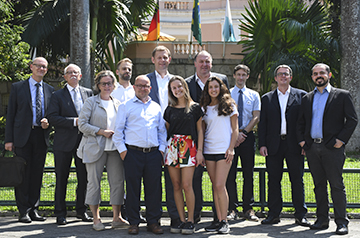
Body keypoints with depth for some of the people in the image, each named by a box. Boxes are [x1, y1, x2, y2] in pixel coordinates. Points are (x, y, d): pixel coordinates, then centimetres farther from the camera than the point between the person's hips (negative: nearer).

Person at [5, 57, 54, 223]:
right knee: (23, 172, -2)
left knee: (37, 173, 6)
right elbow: (10, 114, 1)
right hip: (23, 135, -3)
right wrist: (9, 139, -5)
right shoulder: (17, 87, 4)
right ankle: (23, 211, 5)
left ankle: (34, 209, 14)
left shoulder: (50, 90, 13)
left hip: (41, 136, 3)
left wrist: (48, 123, -6)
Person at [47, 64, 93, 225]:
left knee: (84, 178, 7)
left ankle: (81, 210, 20)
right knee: (61, 178, 2)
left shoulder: (88, 93, 11)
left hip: (84, 141, 3)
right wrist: (74, 121, -16)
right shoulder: (57, 95, 2)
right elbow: (52, 118, -9)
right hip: (64, 143, -3)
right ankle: (60, 213, 11)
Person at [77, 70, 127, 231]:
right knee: (94, 182, -1)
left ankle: (117, 218, 9)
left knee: (118, 181, 0)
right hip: (95, 148, -4)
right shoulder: (91, 102, 2)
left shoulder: (118, 104, 15)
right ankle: (96, 219, 8)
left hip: (115, 148, 4)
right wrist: (101, 131, -12)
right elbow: (82, 124, -4)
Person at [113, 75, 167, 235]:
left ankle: (153, 222, 12)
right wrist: (122, 149, -4)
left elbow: (162, 130, 20)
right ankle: (133, 222, 9)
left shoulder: (156, 107, 17)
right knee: (132, 188, 0)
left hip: (154, 154, 3)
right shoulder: (126, 106, 6)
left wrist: (162, 148, 10)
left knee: (154, 187, 3)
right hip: (133, 153, -3)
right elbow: (118, 130, 4)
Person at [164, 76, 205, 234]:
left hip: (188, 147, -3)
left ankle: (190, 221, 0)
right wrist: (164, 150, 6)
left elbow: (200, 130, 5)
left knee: (186, 185, -9)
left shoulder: (195, 107, 5)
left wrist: (200, 151, -2)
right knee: (176, 186, 2)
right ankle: (182, 220, 10)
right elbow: (166, 130, 15)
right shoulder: (170, 109, 11)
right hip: (172, 147, 3)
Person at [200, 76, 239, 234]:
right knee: (215, 186, 5)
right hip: (209, 150, 4)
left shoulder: (229, 105, 4)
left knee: (220, 185, -11)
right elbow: (202, 130, 16)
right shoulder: (204, 108, 12)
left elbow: (235, 129, 2)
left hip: (224, 150, -4)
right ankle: (219, 220, 9)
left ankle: (224, 221, -5)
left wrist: (231, 148, -8)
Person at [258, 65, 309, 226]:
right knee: (273, 180, 4)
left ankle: (301, 215, 8)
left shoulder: (301, 96, 6)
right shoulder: (266, 98, 11)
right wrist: (262, 144, 0)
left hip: (294, 145, -1)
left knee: (297, 180, 1)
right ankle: (274, 214, 12)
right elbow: (262, 124, 9)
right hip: (274, 145, 2)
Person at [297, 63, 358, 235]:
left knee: (337, 185, -4)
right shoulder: (307, 98, 17)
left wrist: (341, 139, -10)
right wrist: (301, 140, 6)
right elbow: (301, 122, 21)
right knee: (319, 185, 9)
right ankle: (322, 220, 15)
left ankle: (341, 222, 0)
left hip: (332, 147, -4)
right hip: (312, 147, 4)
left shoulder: (342, 95, 4)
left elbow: (352, 119, -1)